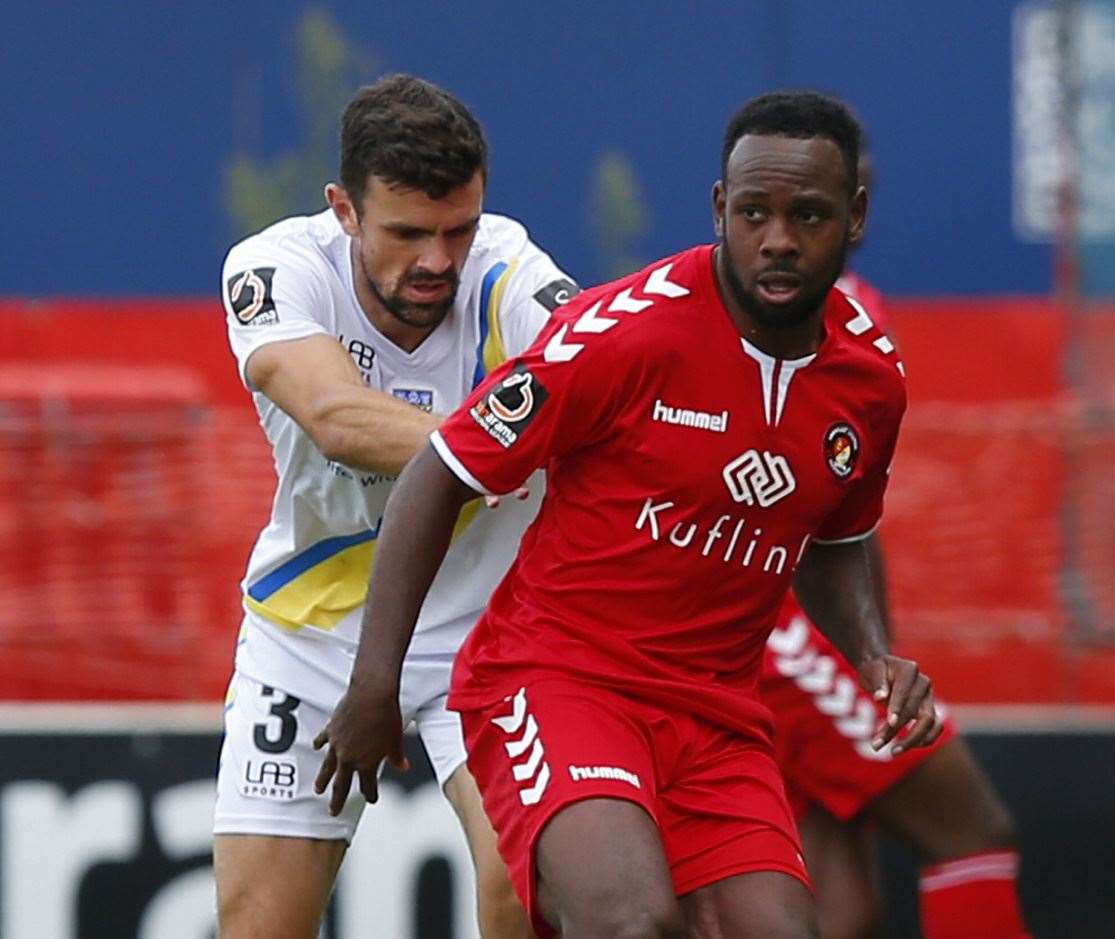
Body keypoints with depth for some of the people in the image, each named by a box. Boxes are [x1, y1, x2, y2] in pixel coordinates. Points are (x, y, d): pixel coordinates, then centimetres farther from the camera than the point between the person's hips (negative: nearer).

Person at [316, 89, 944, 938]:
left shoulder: (871, 381, 4)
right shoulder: (626, 329, -14)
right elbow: (441, 475, -7)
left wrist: (874, 657, 5)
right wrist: (375, 680, -11)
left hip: (715, 714, 6)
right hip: (549, 676, -6)